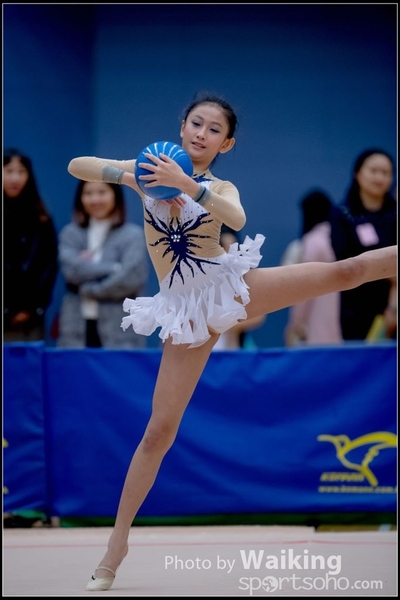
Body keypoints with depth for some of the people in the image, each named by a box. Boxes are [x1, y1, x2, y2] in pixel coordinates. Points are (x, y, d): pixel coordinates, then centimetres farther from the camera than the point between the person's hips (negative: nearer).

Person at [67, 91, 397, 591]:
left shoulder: (221, 189, 1)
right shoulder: (150, 169, 4)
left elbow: (236, 218, -24)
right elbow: (76, 166, 1)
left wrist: (185, 184, -36)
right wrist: (123, 174, -16)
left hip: (229, 284, 0)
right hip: (186, 309, 0)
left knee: (346, 271, -12)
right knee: (159, 430, -2)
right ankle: (118, 541, 6)